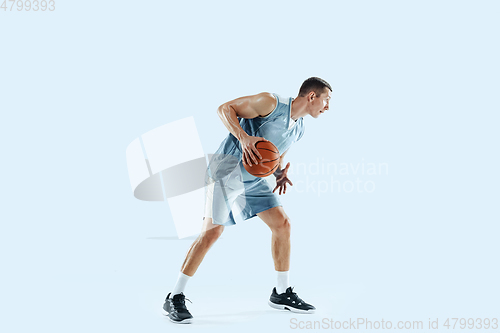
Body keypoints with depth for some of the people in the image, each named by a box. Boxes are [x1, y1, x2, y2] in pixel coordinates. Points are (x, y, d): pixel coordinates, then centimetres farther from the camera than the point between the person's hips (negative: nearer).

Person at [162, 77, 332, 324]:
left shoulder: (298, 129, 10)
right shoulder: (271, 103, -16)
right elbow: (225, 109, -15)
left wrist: (279, 173, 2)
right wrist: (244, 138, -30)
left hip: (254, 178, 8)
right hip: (227, 171, -8)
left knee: (282, 223, 3)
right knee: (212, 231, -14)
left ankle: (281, 294, 17)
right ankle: (174, 299, -4)